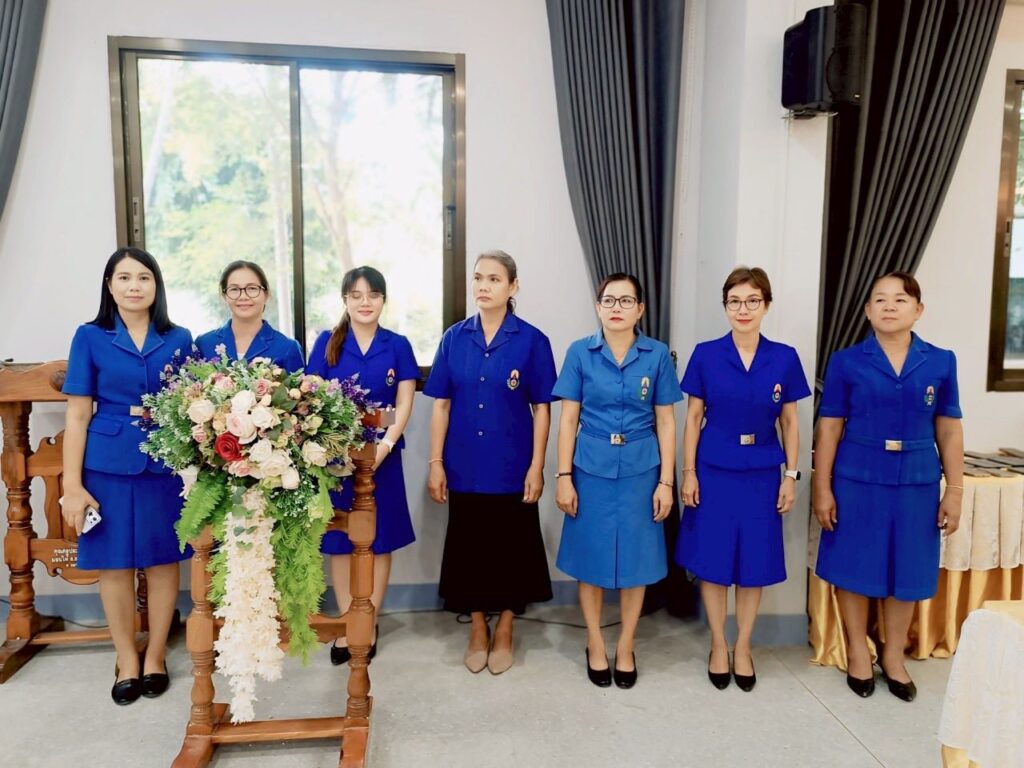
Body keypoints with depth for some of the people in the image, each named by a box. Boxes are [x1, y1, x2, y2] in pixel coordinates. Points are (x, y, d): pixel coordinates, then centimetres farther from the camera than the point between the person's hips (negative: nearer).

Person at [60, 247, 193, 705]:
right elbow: (78, 415, -1)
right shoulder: (90, 337, 1)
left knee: (163, 560, 7)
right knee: (114, 563, 8)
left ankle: (155, 657, 25)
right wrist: (72, 484, -5)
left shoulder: (179, 339, 4)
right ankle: (126, 661, 26)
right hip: (108, 465, -1)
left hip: (166, 464, 1)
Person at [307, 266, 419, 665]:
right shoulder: (327, 343, 2)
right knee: (340, 541, 7)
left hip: (381, 455, 0)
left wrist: (384, 445, -16)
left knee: (379, 541, 6)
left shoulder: (397, 345, 2)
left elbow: (404, 405, -2)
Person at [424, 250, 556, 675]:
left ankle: (504, 630, 29)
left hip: (512, 467, -2)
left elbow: (541, 408, -4)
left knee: (510, 548, 9)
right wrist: (436, 462, -2)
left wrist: (537, 467, -8)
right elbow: (441, 404, 3)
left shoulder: (531, 341, -5)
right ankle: (477, 628, 31)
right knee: (469, 547, 12)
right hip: (464, 466, 2)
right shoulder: (454, 338, 2)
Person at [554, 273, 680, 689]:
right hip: (591, 469, 0)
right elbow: (568, 419, -1)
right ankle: (595, 644, 28)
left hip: (640, 470, 1)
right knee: (591, 558, 9)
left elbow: (665, 422, 1)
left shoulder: (657, 355, 0)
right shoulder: (580, 352, -2)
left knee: (635, 559, 9)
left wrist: (666, 482, -3)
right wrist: (564, 476, -5)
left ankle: (626, 646, 28)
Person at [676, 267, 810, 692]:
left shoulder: (784, 358, -1)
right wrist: (688, 472, -5)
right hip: (714, 471, -1)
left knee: (755, 563, 9)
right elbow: (693, 418, -1)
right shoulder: (706, 354, -5)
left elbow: (790, 422, 4)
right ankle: (718, 645, 25)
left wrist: (791, 475, 1)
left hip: (761, 473, 1)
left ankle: (743, 647, 28)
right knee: (713, 560, 7)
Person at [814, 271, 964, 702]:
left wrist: (954, 490, 3)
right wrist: (823, 489, -6)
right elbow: (829, 428, -3)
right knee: (854, 569, 8)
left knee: (907, 571, 12)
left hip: (916, 483, 2)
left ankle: (894, 657, 32)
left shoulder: (941, 362, 2)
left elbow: (949, 430, 5)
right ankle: (858, 653, 28)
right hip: (857, 481, -2)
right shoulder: (846, 362, -4)